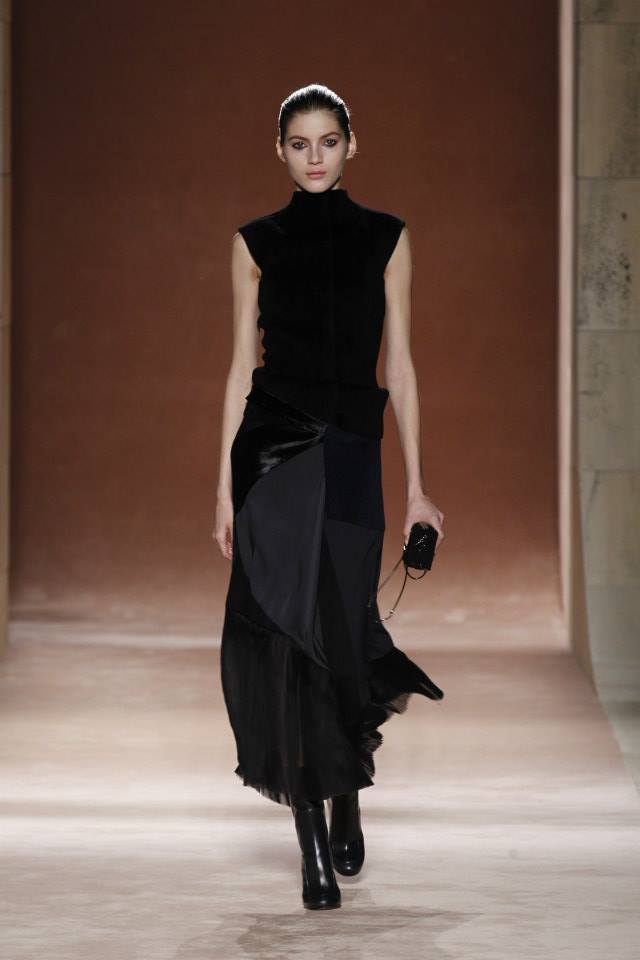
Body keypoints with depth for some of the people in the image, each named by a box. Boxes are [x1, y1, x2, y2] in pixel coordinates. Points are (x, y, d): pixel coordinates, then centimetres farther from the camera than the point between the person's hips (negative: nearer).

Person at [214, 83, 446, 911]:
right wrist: (224, 487, 2)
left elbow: (400, 366, 6)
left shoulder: (386, 239, 7)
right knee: (288, 632, -6)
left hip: (350, 453, 0)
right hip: (272, 447, 0)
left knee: (332, 628, 0)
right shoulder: (257, 242, 7)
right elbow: (242, 366, 6)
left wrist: (416, 488, 2)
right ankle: (316, 846, -2)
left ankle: (344, 800, 28)